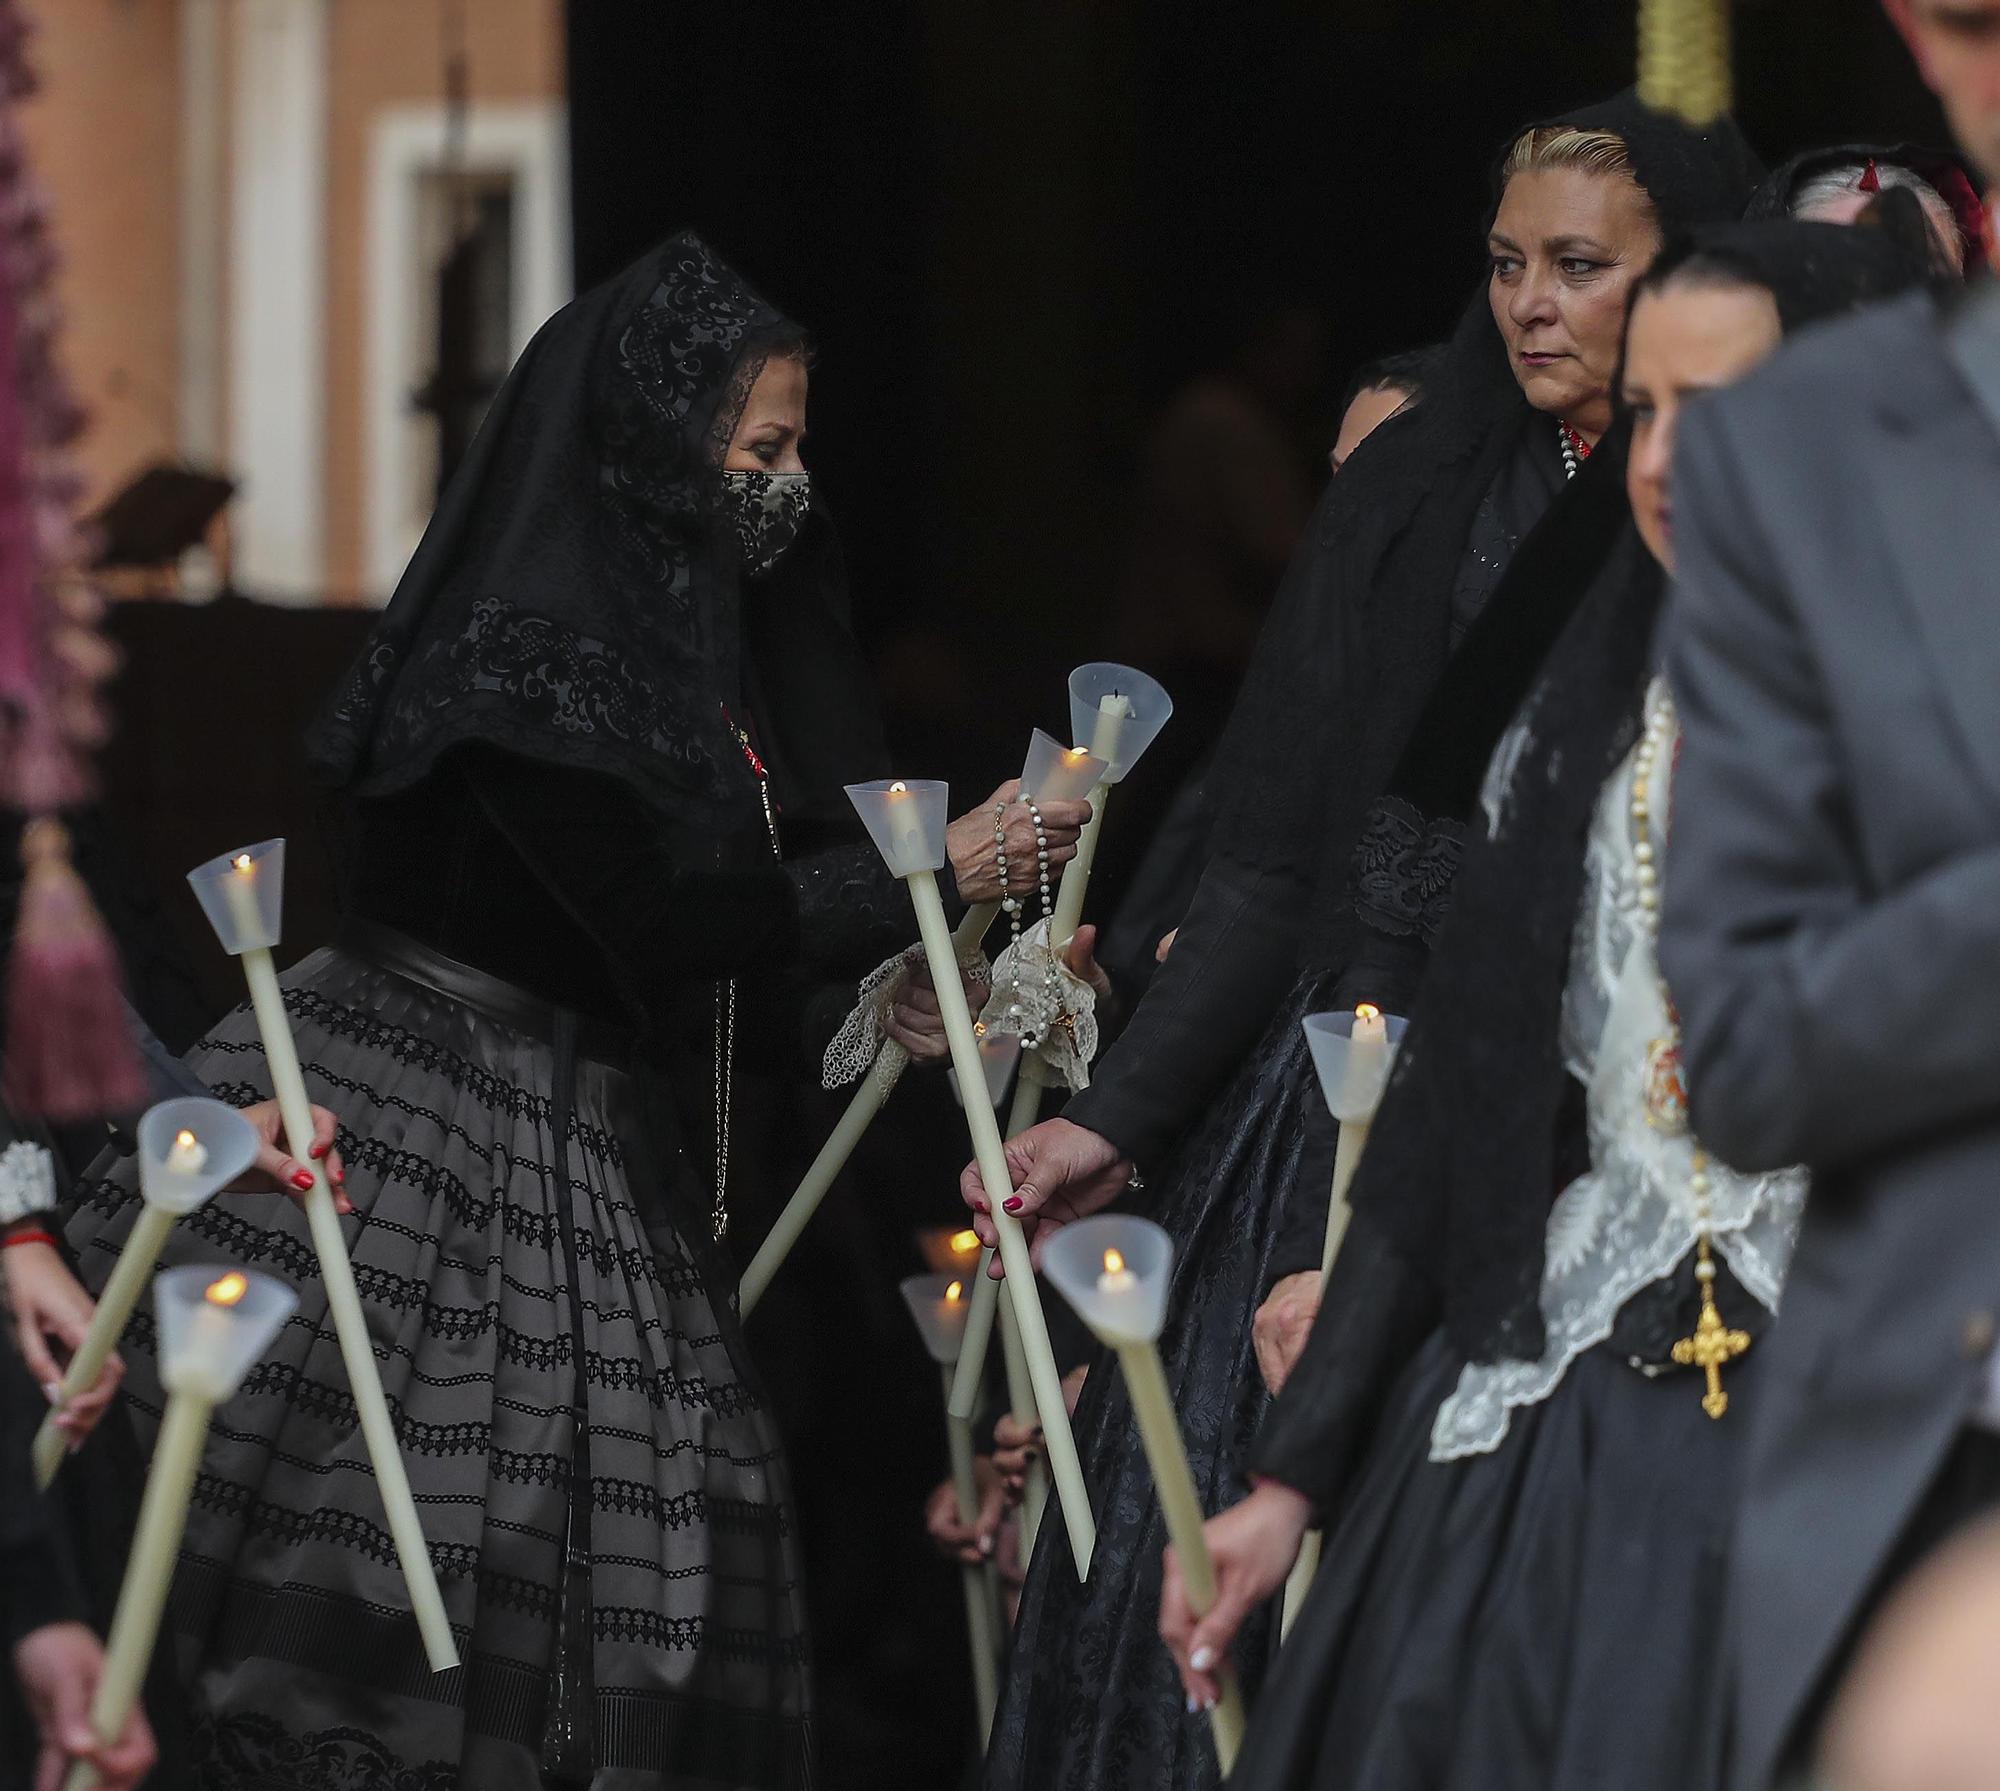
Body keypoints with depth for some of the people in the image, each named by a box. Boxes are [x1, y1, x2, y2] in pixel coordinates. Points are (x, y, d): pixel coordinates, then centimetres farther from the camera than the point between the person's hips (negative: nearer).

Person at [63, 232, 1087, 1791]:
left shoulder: (683, 626, 12)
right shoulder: (527, 652, -17)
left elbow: (718, 958, 15)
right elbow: (654, 915, -22)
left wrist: (871, 1003, 0)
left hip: (584, 1132, 9)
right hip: (427, 1122, -9)